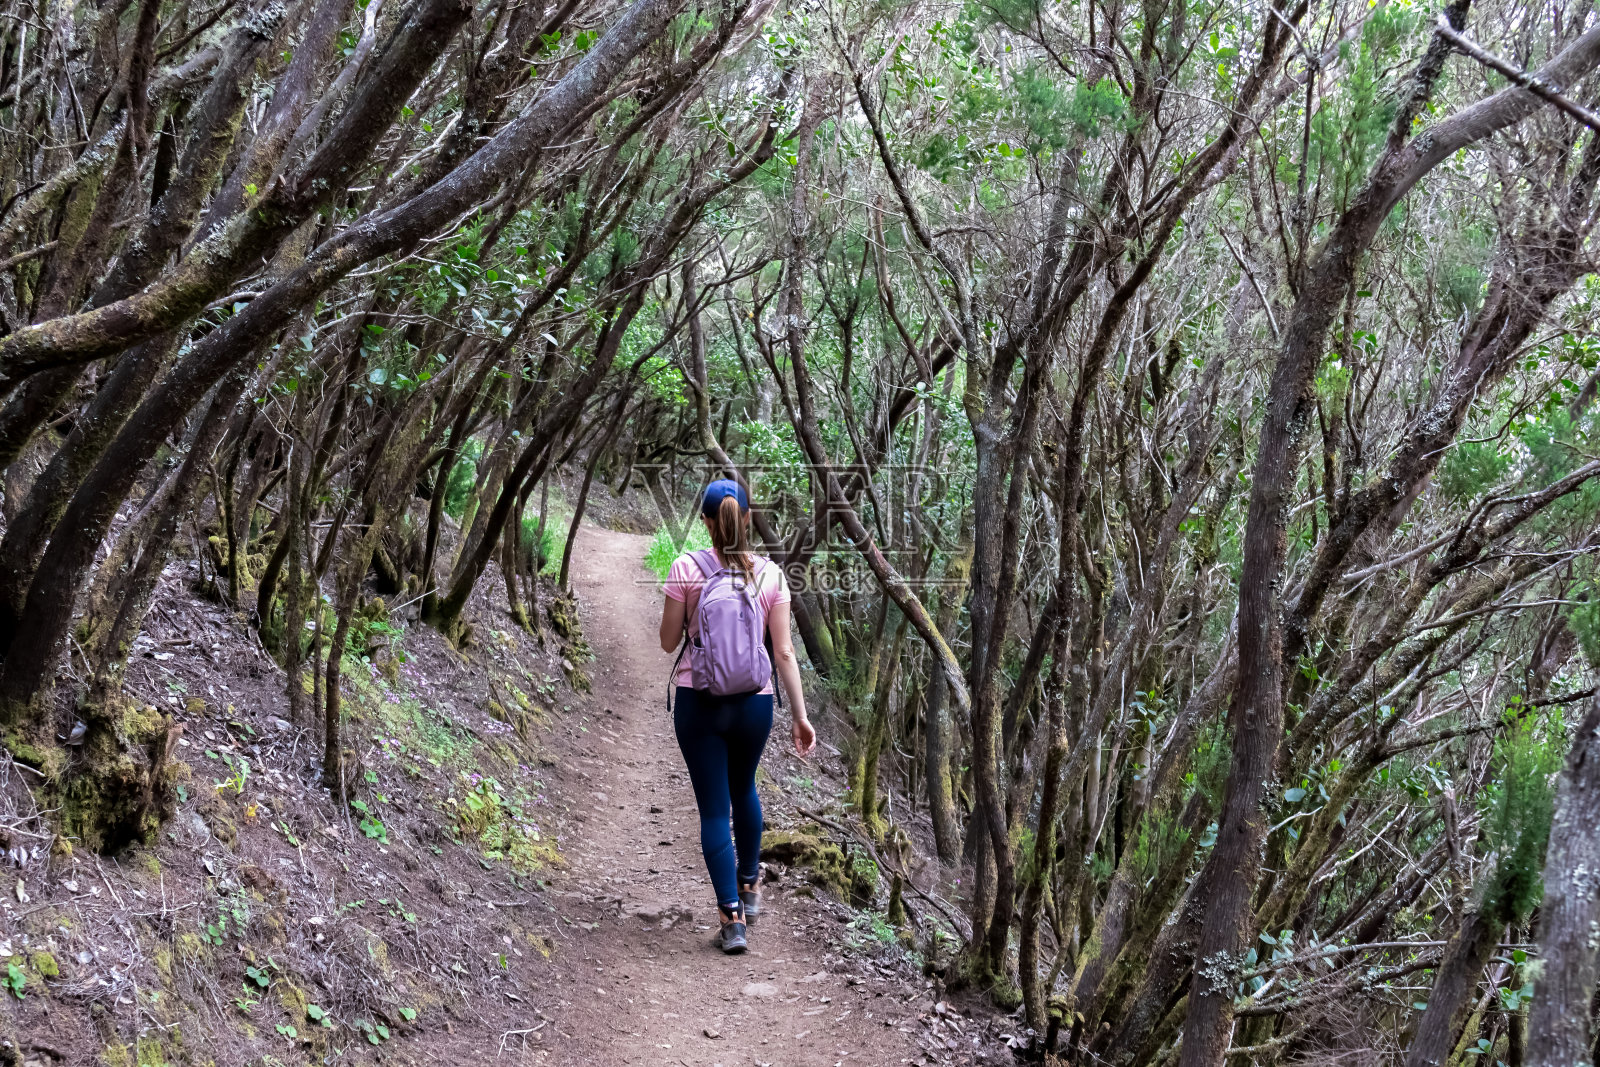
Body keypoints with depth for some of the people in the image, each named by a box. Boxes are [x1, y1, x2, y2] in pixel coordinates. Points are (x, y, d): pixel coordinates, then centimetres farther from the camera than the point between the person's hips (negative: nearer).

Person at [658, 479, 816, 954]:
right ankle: (749, 885, 43)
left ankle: (732, 918, 0)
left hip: (698, 703, -2)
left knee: (714, 808, 5)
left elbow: (668, 642, -3)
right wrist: (800, 716, 1)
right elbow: (784, 653, -5)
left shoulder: (686, 568, -9)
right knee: (743, 790, 28)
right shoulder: (770, 575, -5)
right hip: (754, 703, 2)